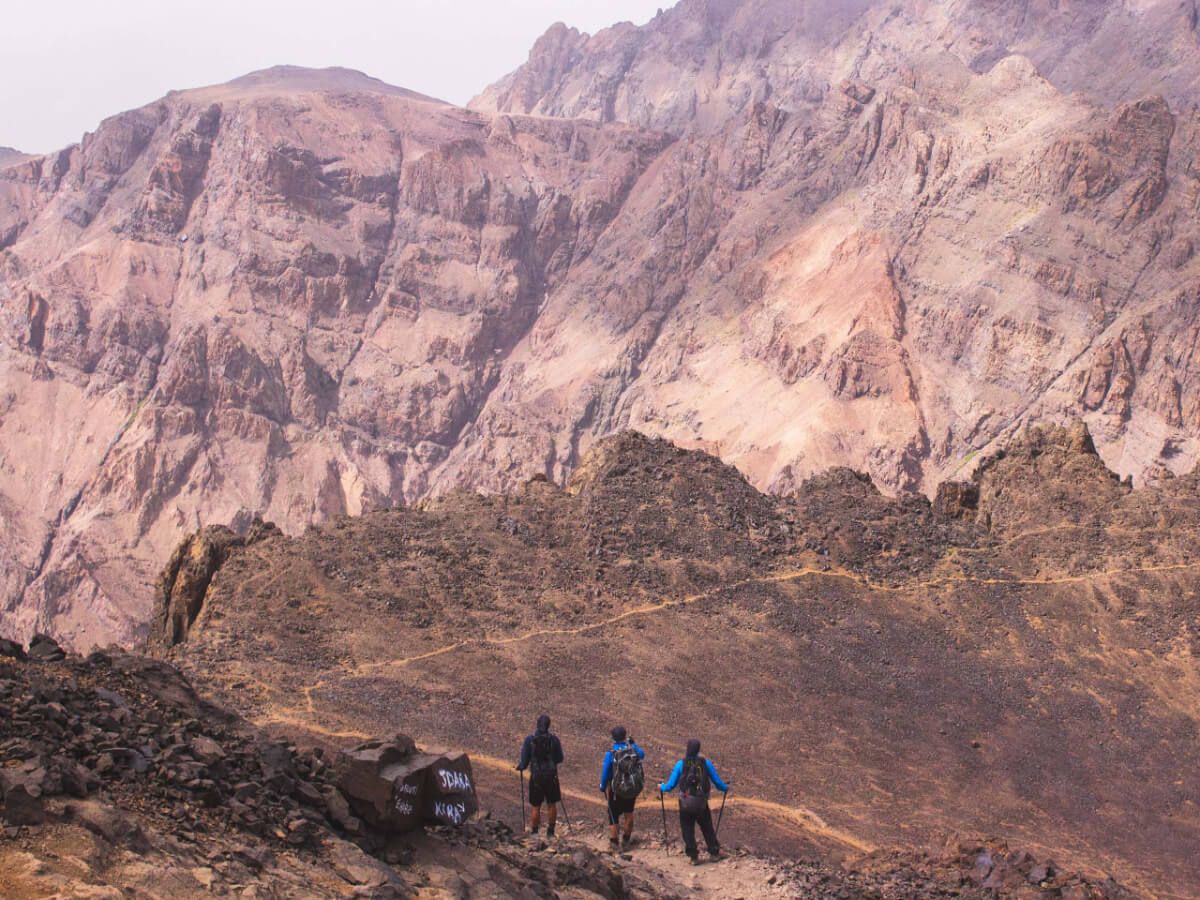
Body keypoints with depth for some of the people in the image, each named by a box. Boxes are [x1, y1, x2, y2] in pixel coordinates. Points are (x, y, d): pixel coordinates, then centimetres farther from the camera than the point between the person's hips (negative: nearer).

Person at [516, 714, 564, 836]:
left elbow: (525, 761, -7)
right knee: (552, 804, 16)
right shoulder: (554, 739, -6)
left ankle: (534, 833, 12)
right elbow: (559, 759, 2)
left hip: (536, 777, -1)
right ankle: (550, 831, 20)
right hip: (551, 776, 1)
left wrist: (520, 766, 15)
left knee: (535, 807, 9)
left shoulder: (529, 740, -8)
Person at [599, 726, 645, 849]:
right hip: (633, 788, 3)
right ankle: (626, 839, 34)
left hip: (616, 790, -3)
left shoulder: (610, 754, -19)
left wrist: (603, 788, 3)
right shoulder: (634, 750, -11)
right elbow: (642, 754, 13)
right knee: (628, 813, 24)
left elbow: (605, 773, -12)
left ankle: (613, 842, 21)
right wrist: (633, 743, 18)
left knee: (614, 814, 14)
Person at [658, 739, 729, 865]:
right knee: (707, 828, 19)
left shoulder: (681, 764, -8)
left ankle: (694, 857, 10)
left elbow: (671, 785, -5)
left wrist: (661, 787, 17)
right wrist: (725, 788, 23)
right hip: (702, 803, 2)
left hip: (686, 803, -2)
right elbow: (717, 781, 1)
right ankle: (714, 852, 25)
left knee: (687, 830, 11)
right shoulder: (706, 763, -5)